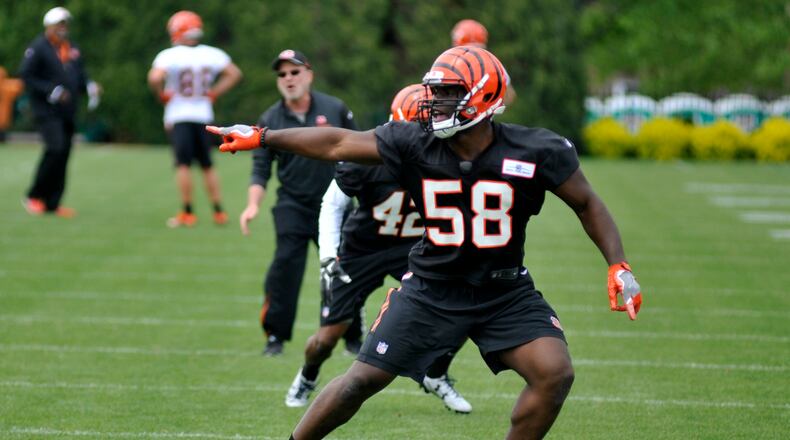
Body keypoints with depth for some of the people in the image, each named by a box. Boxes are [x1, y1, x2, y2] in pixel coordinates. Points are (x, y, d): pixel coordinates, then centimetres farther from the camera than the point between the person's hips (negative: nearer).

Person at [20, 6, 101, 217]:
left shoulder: (73, 49, 15)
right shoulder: (38, 48, -8)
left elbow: (80, 75, 21)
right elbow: (26, 76, -13)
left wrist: (90, 86, 0)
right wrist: (51, 91, -20)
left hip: (67, 112, 7)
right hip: (47, 111, -7)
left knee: (63, 155, 6)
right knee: (56, 149, -20)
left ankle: (52, 203, 14)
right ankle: (34, 197, -8)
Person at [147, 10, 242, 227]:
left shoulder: (170, 56, -13)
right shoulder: (211, 54, 1)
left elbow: (155, 78, -28)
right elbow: (234, 73, 7)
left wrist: (162, 95, -9)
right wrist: (214, 93, 9)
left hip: (178, 116, -4)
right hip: (203, 115, 4)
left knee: (183, 164, -2)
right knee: (207, 164, 13)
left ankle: (187, 213, -2)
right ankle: (219, 211, 13)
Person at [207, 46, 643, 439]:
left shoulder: (534, 152, -16)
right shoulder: (415, 144, -12)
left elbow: (587, 204, -3)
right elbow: (337, 144, -2)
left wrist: (618, 268, -12)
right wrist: (260, 138, 0)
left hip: (504, 290, -1)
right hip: (432, 288, 1)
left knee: (554, 373, -19)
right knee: (363, 379, -1)